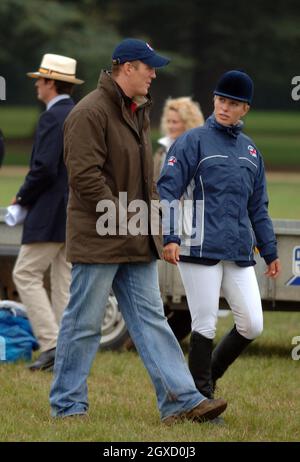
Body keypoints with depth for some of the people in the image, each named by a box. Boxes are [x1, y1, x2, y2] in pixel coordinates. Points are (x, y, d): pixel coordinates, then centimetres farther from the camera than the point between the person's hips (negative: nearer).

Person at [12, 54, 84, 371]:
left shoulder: (53, 118, -14)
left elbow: (44, 168, -22)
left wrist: (23, 197, -7)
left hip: (50, 214, -9)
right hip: (78, 213, 9)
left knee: (26, 275, -4)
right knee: (64, 280, 10)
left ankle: (51, 344, -13)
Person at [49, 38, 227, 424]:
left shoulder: (137, 112, 17)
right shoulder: (90, 113, -14)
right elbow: (85, 175, -21)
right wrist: (122, 218, -19)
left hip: (137, 243, 9)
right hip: (98, 239, -9)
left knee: (151, 319, 4)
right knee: (83, 323, -1)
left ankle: (180, 400, 1)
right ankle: (67, 405, 8)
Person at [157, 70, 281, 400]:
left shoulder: (250, 151, 17)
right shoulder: (193, 141, -1)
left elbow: (258, 208, 23)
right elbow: (166, 190, -9)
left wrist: (270, 252, 19)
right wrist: (170, 237, -20)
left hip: (239, 252, 6)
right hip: (200, 249, -5)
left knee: (252, 325, 0)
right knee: (205, 324, -5)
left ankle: (210, 375, 21)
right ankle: (201, 396, 7)